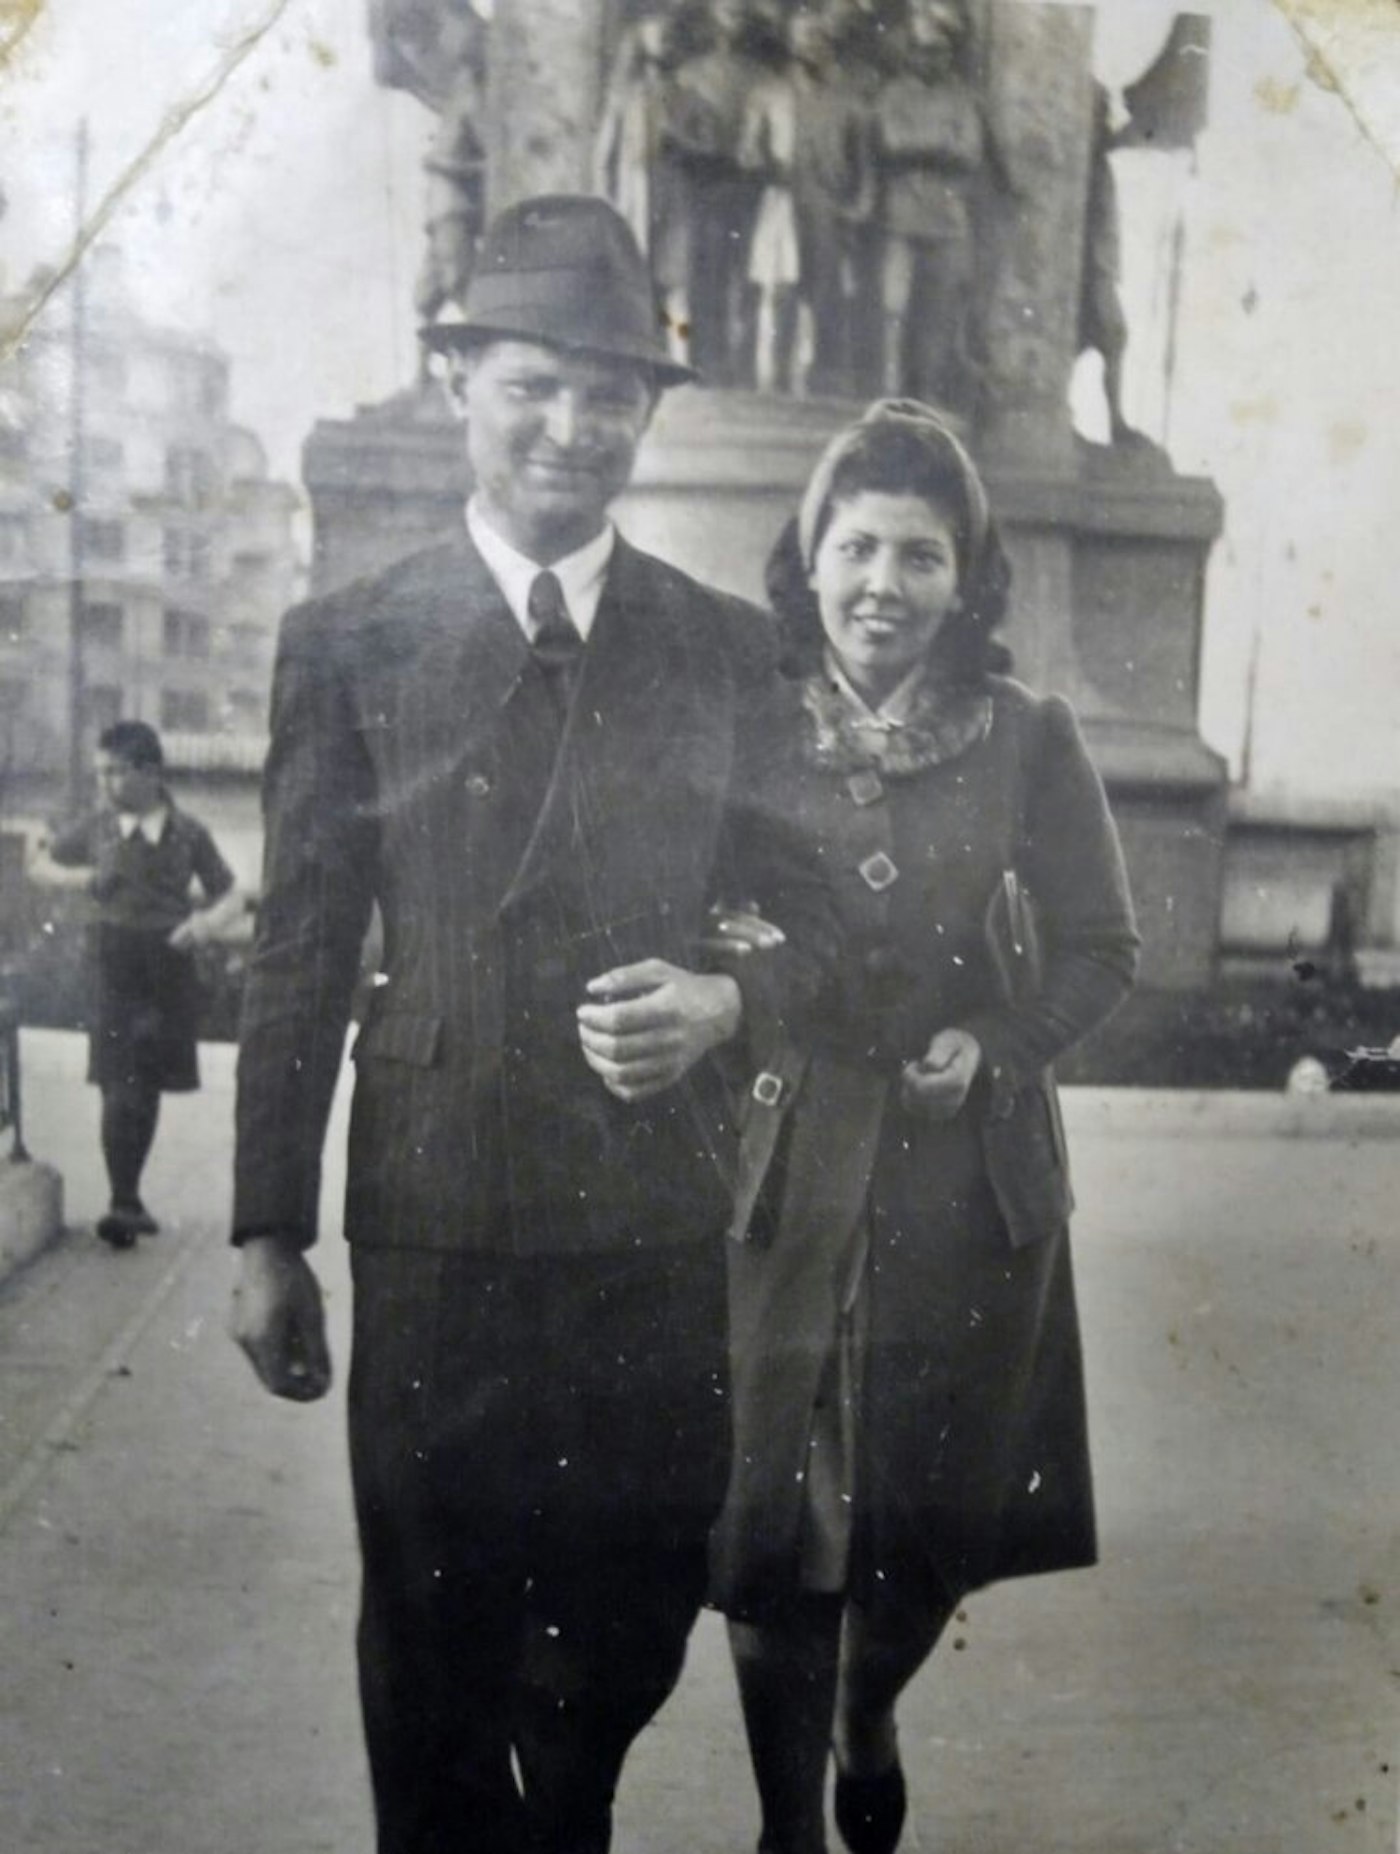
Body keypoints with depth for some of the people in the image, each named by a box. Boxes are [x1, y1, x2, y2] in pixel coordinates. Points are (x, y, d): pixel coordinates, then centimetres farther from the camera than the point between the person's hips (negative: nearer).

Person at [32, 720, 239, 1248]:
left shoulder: (187, 832, 0)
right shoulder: (97, 827, 3)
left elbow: (229, 894, 5)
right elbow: (40, 864, 17)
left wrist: (209, 922, -17)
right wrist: (79, 876, -3)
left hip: (171, 964, 1)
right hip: (115, 962, -1)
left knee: (148, 1086, 12)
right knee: (122, 1087, -11)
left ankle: (130, 1199, 27)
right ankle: (123, 1204, -6)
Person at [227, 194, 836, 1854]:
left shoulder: (730, 650, 5)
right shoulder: (347, 645, 0)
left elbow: (805, 909, 10)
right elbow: (297, 959, 1)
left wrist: (723, 1002, -13)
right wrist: (269, 1234, 1)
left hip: (663, 1220, 2)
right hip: (439, 1217, -1)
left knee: (634, 1620, 16)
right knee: (436, 1638, 12)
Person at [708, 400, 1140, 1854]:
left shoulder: (1029, 739, -1)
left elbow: (1100, 947, 5)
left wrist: (995, 1045, -9)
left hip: (970, 1179, 1)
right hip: (786, 1171, 0)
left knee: (934, 1515, 13)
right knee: (774, 1514, 4)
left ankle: (868, 1723, 46)